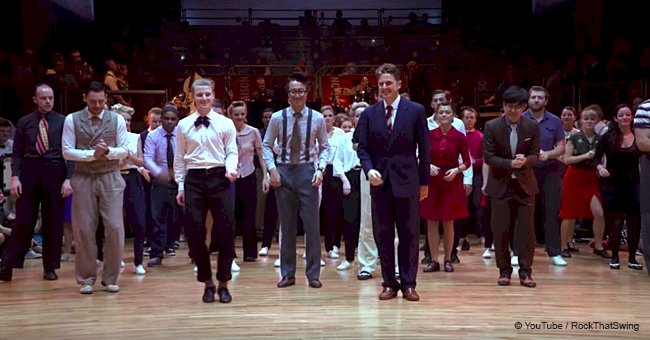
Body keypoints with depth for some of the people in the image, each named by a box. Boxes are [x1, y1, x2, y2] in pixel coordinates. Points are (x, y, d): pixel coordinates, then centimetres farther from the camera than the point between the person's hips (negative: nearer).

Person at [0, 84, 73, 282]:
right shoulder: (24, 122, 8)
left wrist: (68, 179, -7)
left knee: (53, 223, 5)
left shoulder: (63, 122, 3)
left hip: (55, 173, 0)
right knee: (23, 221, 0)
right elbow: (17, 152, 7)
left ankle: (50, 267, 15)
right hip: (29, 171, 1)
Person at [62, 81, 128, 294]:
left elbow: (124, 150, 2)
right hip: (83, 179, 0)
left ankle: (110, 278, 9)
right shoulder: (72, 120, 1)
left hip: (110, 179, 0)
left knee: (115, 228, -5)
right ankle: (87, 279, 14)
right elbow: (67, 151, -3)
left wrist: (108, 151, -18)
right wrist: (92, 154, -17)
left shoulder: (117, 120, 3)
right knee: (84, 230, 1)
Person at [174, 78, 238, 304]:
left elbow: (232, 152, 3)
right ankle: (207, 282, 19)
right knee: (195, 233, 2)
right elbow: (179, 158, 10)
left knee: (225, 232, 0)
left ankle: (223, 283, 15)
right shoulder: (183, 125, 7)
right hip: (194, 179, 1)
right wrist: (180, 186, 7)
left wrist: (231, 168, -17)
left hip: (220, 178, -1)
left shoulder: (225, 123, 3)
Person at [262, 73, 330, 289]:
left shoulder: (317, 118, -1)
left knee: (312, 224, -1)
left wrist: (320, 169, -9)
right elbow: (266, 146, 5)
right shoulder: (277, 118, 0)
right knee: (287, 225, 8)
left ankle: (313, 274, 11)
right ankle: (287, 274, 17)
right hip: (283, 171, 1)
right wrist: (272, 169, -6)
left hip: (307, 171, -1)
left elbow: (325, 147, 4)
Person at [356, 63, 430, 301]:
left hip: (407, 180, -2)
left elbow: (423, 148, 2)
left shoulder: (416, 111, 1)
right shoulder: (369, 114, 6)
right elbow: (362, 148, 6)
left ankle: (408, 283, 12)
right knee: (383, 235, 5)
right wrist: (369, 169, -13)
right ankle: (389, 283, 15)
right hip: (380, 181, 2)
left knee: (409, 234, 3)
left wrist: (424, 181, 1)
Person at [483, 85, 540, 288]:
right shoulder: (492, 126, -5)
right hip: (500, 185, -1)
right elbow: (488, 157, -8)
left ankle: (525, 272, 8)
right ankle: (504, 271, 15)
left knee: (526, 229, 0)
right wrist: (510, 164, -22)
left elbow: (535, 155, 1)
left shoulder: (533, 127, -1)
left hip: (525, 184, 1)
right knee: (500, 230, 3)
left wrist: (525, 160, -21)